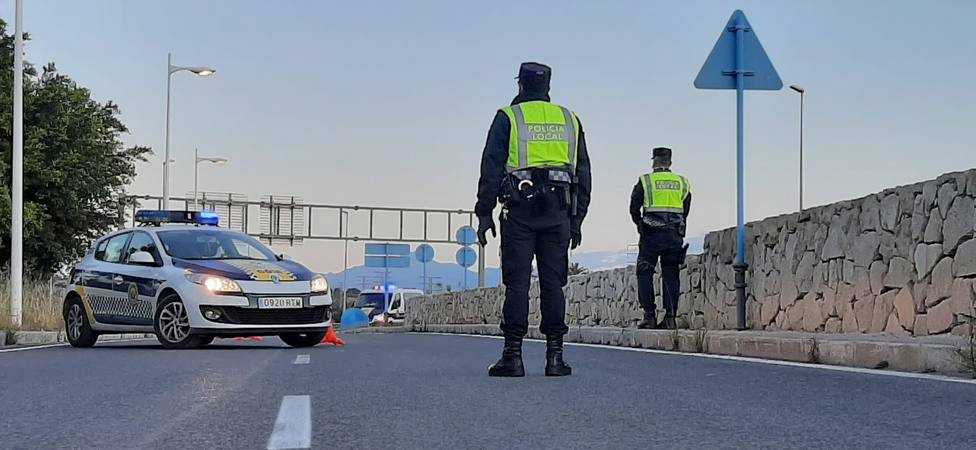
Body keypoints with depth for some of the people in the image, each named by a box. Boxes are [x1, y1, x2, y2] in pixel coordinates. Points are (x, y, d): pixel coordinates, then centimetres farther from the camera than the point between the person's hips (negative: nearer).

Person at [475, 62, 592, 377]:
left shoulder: (508, 117, 4)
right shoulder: (569, 119, 16)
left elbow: (491, 167, -3)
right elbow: (583, 173, 15)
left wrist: (484, 212, -1)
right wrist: (577, 220, 17)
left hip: (520, 211, -3)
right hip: (558, 212, 3)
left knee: (517, 282, -3)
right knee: (553, 282, 4)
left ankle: (513, 355, -6)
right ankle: (555, 356, 2)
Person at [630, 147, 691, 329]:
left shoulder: (645, 181, 1)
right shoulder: (682, 183, 11)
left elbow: (634, 208, 2)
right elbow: (685, 211, 15)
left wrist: (641, 225, 18)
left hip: (651, 234, -3)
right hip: (675, 236, 3)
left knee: (645, 274, 3)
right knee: (671, 276, 6)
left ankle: (649, 316, -6)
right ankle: (670, 318, 0)